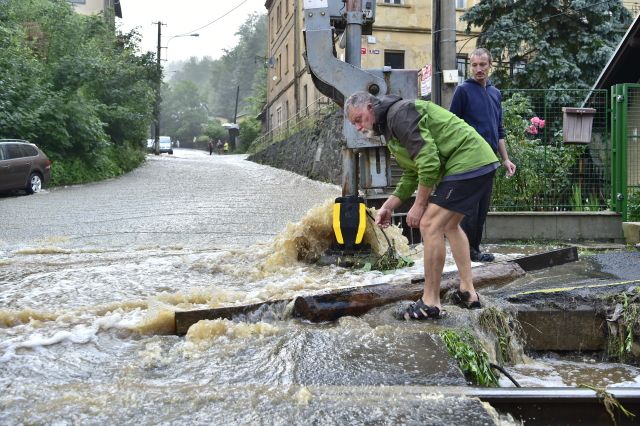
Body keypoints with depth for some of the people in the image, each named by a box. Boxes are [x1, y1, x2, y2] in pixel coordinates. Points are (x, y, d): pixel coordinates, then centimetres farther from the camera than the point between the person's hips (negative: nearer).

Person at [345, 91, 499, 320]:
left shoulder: (400, 113, -14)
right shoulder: (389, 126, 20)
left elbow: (428, 160, -21)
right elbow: (412, 174, 21)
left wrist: (419, 205, -13)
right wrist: (388, 206, 11)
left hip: (467, 162, -11)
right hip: (479, 163, 11)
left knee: (430, 224, -12)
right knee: (449, 224, 22)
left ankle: (431, 303, -5)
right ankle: (468, 293, 26)